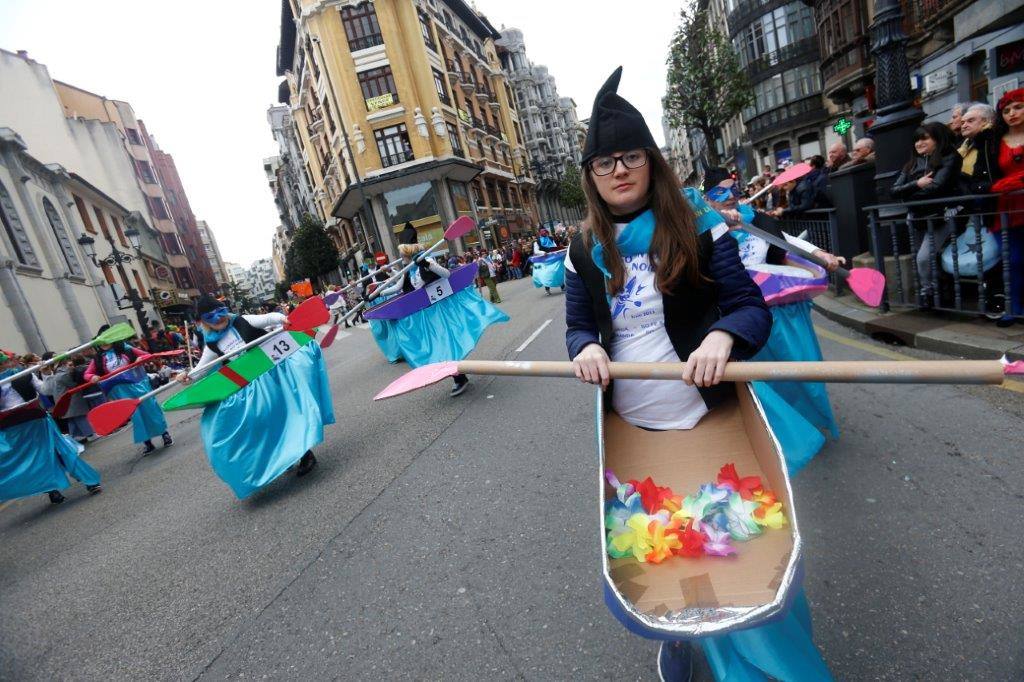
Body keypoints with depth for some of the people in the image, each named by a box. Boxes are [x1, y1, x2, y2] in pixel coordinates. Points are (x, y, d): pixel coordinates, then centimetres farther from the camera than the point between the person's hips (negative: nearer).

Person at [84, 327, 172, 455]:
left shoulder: (125, 349, -1)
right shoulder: (98, 358, 3)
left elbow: (147, 355, 4)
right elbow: (87, 374, 7)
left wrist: (140, 359, -16)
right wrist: (92, 377, -15)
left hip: (137, 384, -1)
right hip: (122, 392, 1)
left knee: (149, 408, 4)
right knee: (135, 415, 3)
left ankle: (165, 434, 19)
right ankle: (147, 442, 13)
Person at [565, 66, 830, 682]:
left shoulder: (700, 230, -6)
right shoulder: (585, 253, 1)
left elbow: (753, 307, -7)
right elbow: (578, 326, 5)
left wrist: (722, 335, -30)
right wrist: (585, 349, -19)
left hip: (708, 418, -2)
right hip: (631, 429, 2)